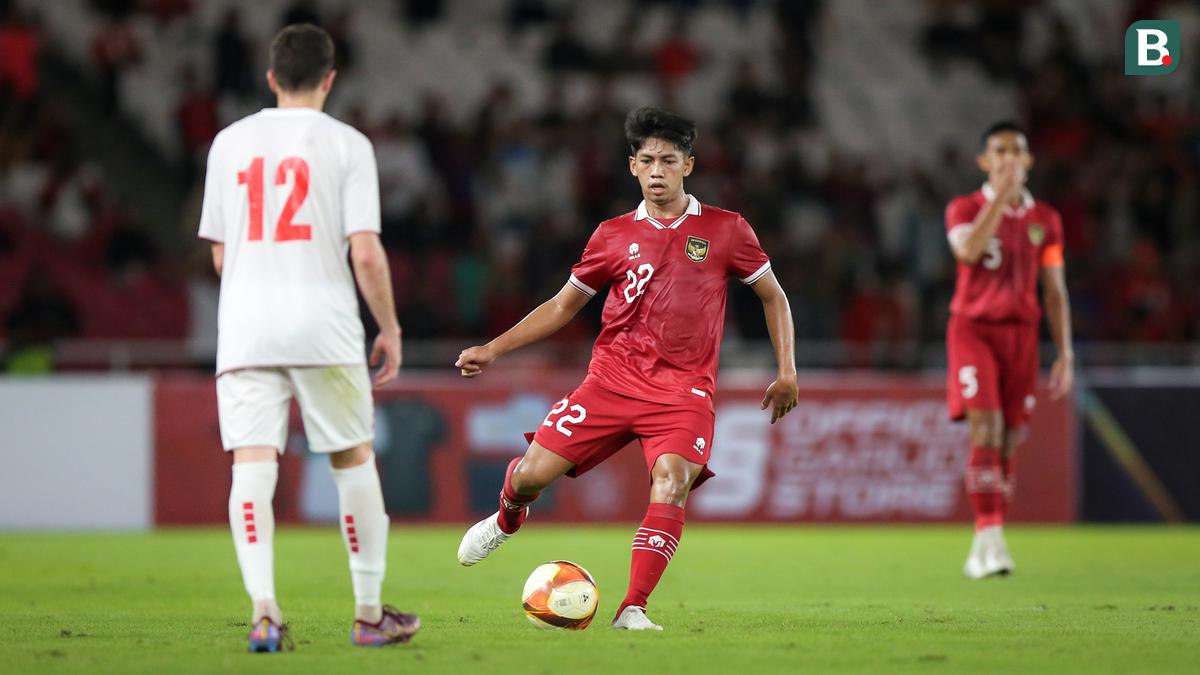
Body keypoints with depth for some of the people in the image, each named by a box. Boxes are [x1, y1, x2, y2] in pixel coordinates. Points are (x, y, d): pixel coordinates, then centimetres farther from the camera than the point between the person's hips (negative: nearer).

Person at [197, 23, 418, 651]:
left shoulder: (229, 143, 10)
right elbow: (365, 252, -8)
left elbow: (221, 253, 14)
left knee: (251, 463, -5)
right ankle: (369, 612, 18)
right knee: (353, 458, 12)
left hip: (244, 325, 2)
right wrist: (389, 328, 3)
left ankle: (263, 607, -23)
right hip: (323, 323, -2)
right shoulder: (345, 144, -1)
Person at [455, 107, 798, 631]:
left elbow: (773, 296, 15)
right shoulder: (613, 235, 9)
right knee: (534, 472, -7)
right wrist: (493, 350, 10)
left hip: (684, 390, -2)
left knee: (672, 483, -28)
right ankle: (507, 519, 31)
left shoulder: (726, 230, 4)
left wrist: (786, 371, 6)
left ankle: (632, 610, -26)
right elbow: (562, 306, 17)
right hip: (613, 376, 2)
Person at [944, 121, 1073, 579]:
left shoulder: (1045, 220, 9)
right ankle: (990, 537, -23)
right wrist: (1002, 195, -20)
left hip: (1021, 333, 3)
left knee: (1011, 439, 3)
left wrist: (1065, 354, 5)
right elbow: (968, 250, -22)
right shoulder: (964, 209, 1)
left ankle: (985, 548, 12)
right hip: (973, 329, -3)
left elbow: (1055, 292, 11)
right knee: (986, 430, -18)